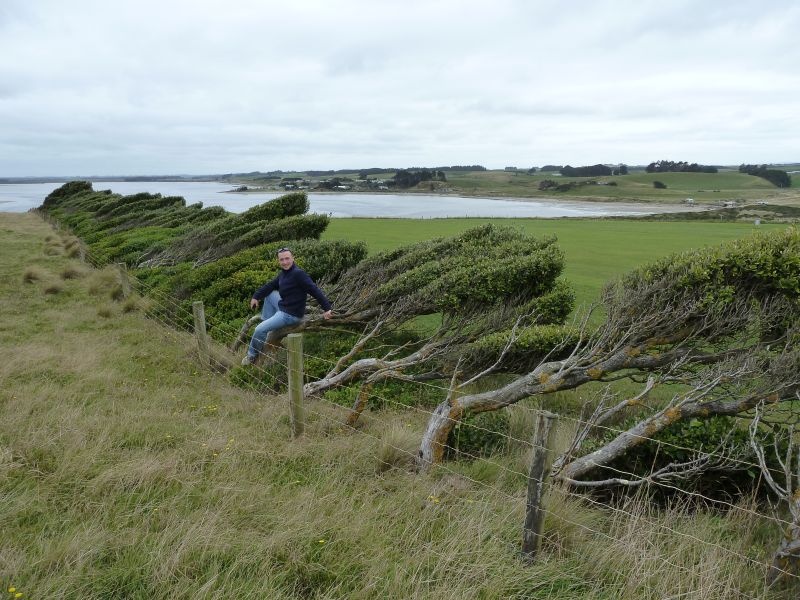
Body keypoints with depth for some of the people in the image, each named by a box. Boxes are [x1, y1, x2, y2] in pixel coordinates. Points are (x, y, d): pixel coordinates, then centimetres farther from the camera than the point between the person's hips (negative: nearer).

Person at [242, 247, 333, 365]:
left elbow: (314, 290, -25)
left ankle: (253, 356, 15)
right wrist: (256, 297, 8)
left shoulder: (298, 273, -23)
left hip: (290, 315, -9)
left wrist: (327, 308, -28)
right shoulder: (283, 273, 5)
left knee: (259, 330, -10)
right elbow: (270, 285, 17)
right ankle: (267, 323, 21)